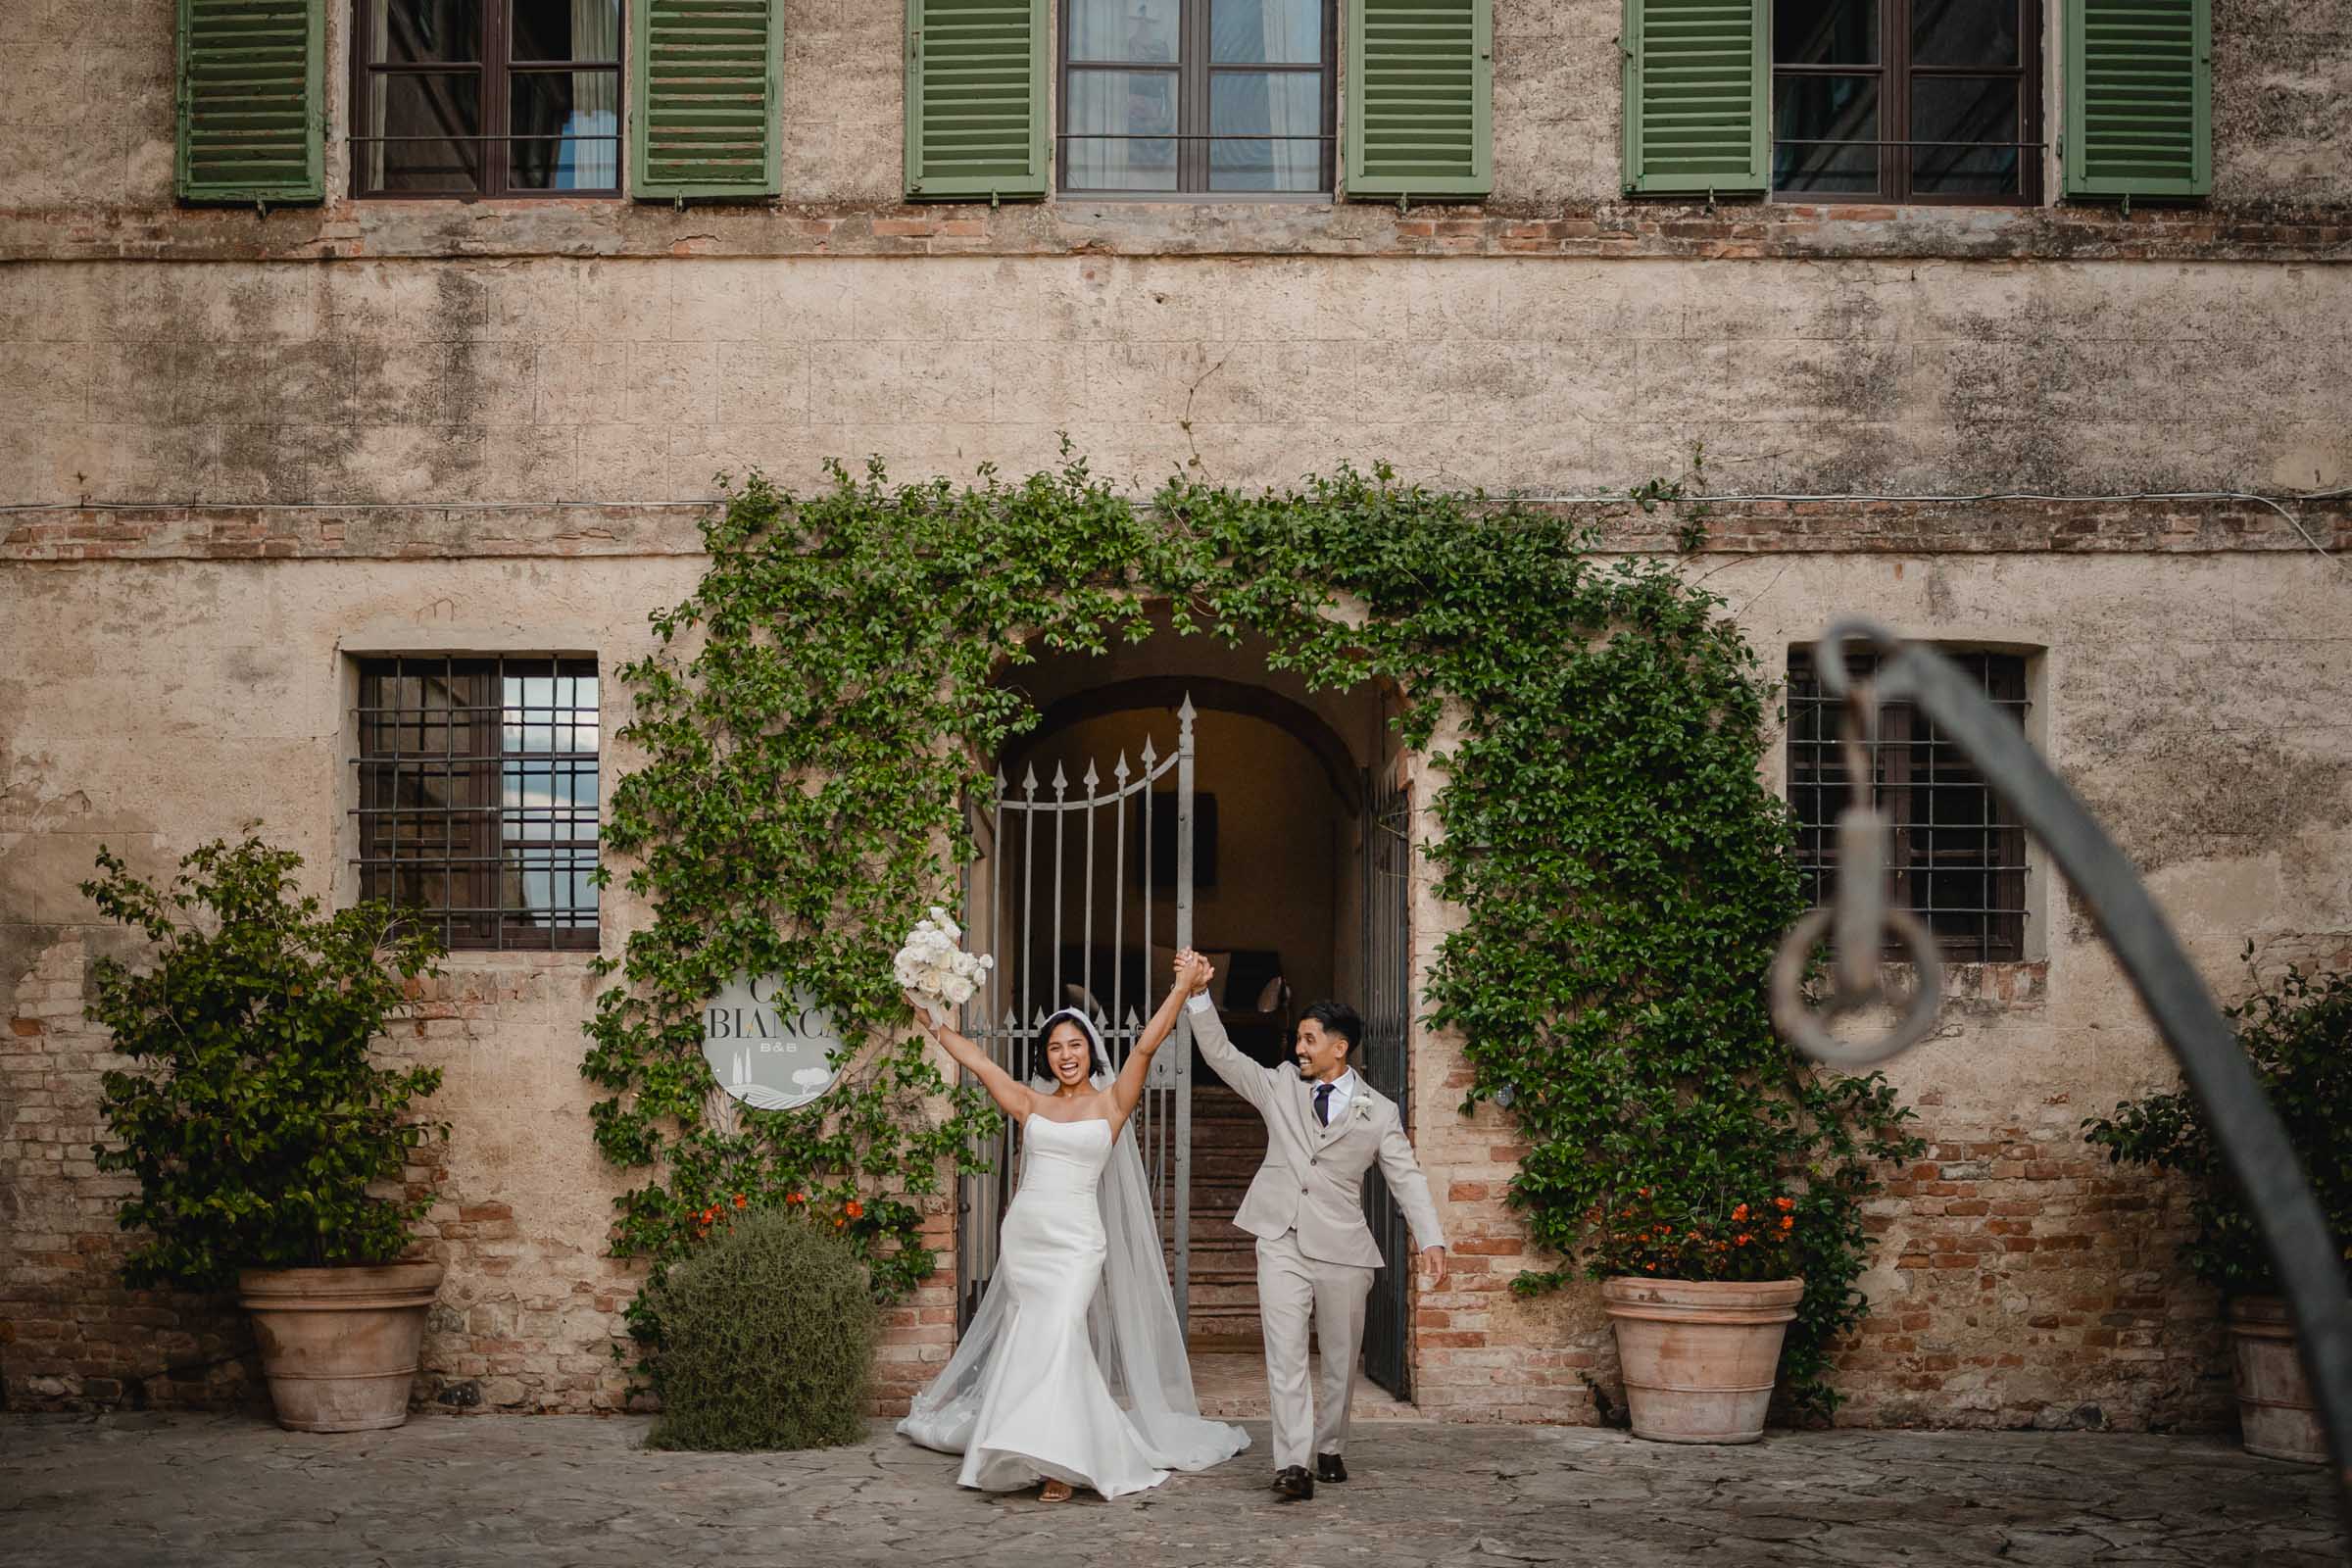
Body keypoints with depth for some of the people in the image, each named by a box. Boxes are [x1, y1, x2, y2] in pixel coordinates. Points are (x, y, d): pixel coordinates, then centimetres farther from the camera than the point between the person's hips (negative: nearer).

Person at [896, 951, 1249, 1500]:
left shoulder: (1110, 1102, 3)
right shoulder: (1030, 1102, 11)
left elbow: (1146, 1045, -4)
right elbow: (977, 1061, 15)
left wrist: (1183, 988, -9)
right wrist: (930, 1022, 17)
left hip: (1076, 1238, -4)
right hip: (1023, 1233, 4)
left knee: (1059, 1333, -17)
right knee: (1030, 1337, 5)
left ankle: (1060, 1460, -17)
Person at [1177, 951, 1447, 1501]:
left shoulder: (1379, 1111, 5)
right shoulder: (1280, 1086, 10)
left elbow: (1407, 1177, 2)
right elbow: (1221, 1054, 7)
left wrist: (1431, 1240, -9)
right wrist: (1198, 993, -4)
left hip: (1342, 1249, 0)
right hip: (1282, 1243, 0)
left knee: (1341, 1358, 10)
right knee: (1286, 1354, -11)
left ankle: (1329, 1449, 28)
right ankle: (1292, 1463, -14)